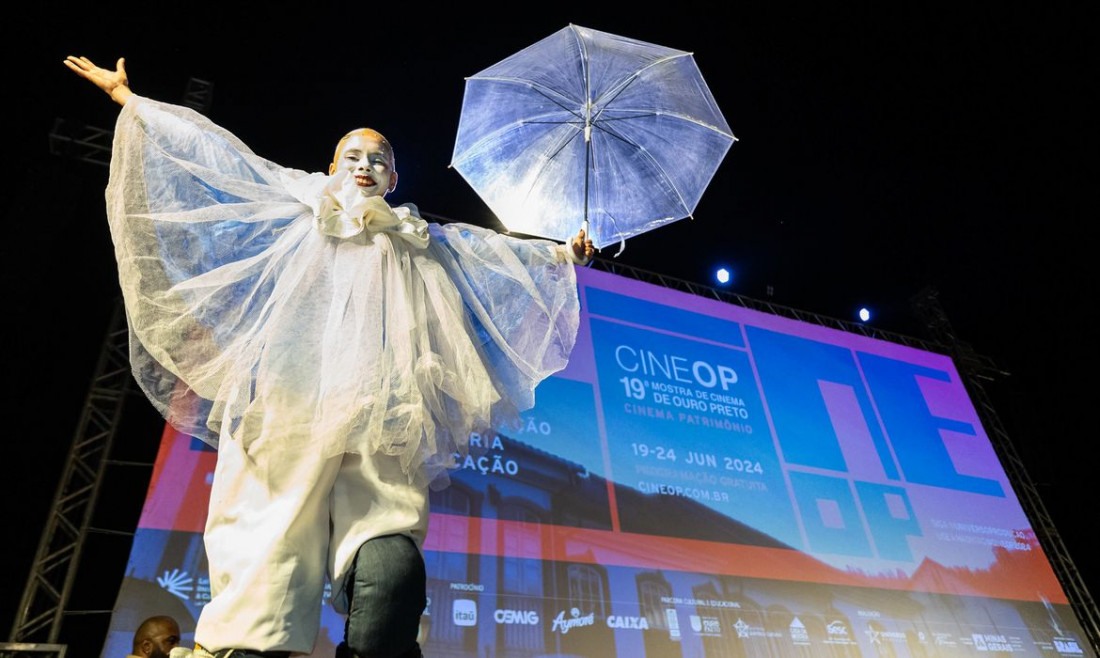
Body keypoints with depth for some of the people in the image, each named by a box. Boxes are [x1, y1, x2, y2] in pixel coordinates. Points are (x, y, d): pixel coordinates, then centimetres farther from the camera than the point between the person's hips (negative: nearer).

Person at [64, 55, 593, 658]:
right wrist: (128, 98, 32)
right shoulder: (298, 207, 27)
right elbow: (214, 154, 29)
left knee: (393, 574, -23)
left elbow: (502, 252, 35)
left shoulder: (424, 242, 31)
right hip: (286, 409, 0)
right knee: (265, 571, -16)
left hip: (382, 429, 1)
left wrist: (560, 255, 33)